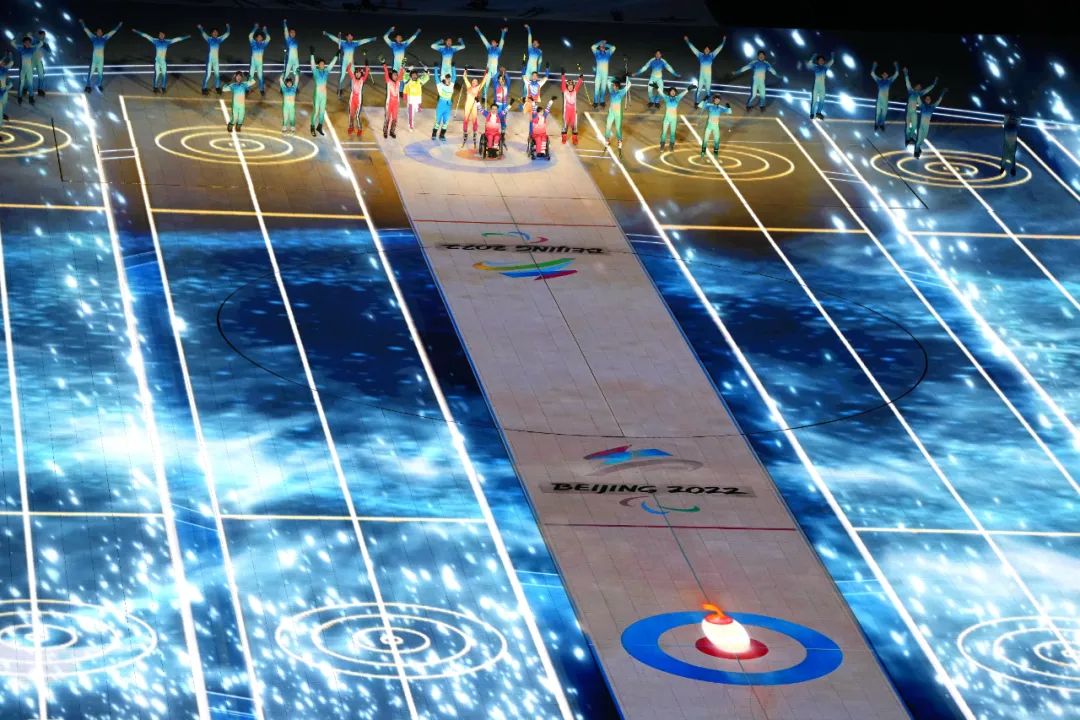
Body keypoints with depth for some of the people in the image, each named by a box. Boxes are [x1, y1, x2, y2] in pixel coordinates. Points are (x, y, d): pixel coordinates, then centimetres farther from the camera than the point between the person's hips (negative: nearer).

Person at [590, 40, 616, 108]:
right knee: (597, 87, -5)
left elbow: (613, 48, 4)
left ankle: (602, 101, 16)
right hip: (598, 73, -2)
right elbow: (593, 47, -9)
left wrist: (606, 45, 8)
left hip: (605, 73, 2)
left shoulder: (607, 53, 9)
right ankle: (595, 102, -1)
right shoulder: (597, 53, 3)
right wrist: (600, 43, -2)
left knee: (603, 87, 6)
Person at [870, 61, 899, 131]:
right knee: (878, 112, -1)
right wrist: (874, 66, -3)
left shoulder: (889, 81, 6)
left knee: (884, 112, 4)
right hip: (879, 98, -1)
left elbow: (896, 74, 9)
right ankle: (876, 124, 7)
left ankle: (882, 124, 15)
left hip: (885, 99, 1)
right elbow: (872, 74, 2)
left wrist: (896, 66, 5)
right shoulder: (879, 80, 3)